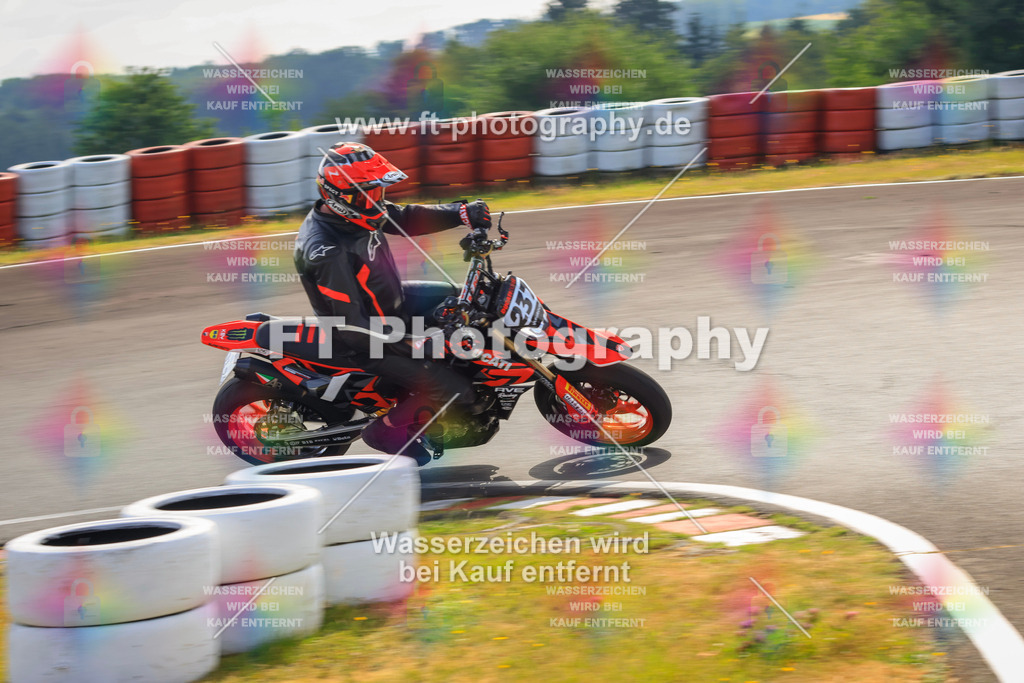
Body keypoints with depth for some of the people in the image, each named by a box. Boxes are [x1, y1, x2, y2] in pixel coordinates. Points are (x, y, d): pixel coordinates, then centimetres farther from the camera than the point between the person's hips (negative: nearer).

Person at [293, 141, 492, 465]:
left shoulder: (355, 211, -7)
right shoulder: (327, 254, -34)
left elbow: (406, 218, 6)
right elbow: (351, 327, -33)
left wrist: (462, 213, -6)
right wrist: (411, 346, -31)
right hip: (366, 343, -9)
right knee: (451, 389, -12)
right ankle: (388, 431, 7)